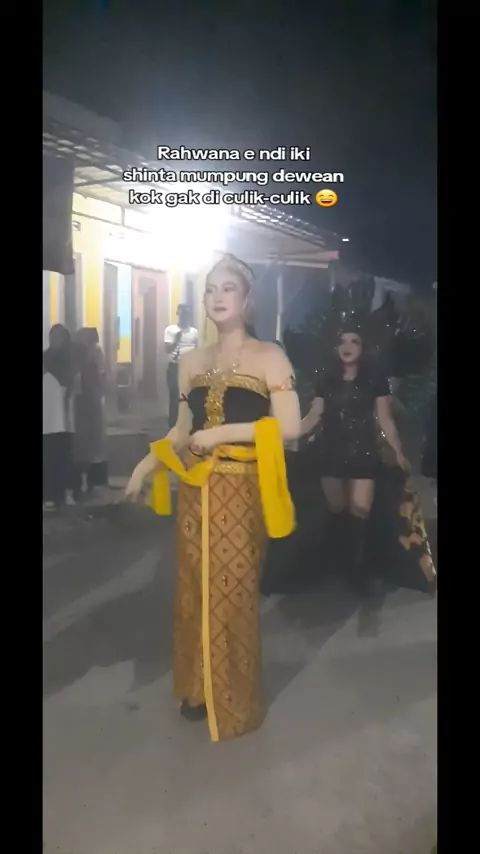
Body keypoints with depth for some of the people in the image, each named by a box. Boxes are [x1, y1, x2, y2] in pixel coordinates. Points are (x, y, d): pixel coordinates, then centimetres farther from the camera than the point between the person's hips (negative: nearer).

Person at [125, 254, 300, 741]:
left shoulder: (268, 357, -3)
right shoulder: (191, 362, 12)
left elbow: (289, 427, -13)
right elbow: (182, 431, 15)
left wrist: (222, 433, -15)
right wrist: (146, 466, 3)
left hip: (239, 491, -5)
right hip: (195, 491, 5)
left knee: (232, 593, 4)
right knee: (195, 590, 12)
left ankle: (233, 702, 22)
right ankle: (197, 688, 31)